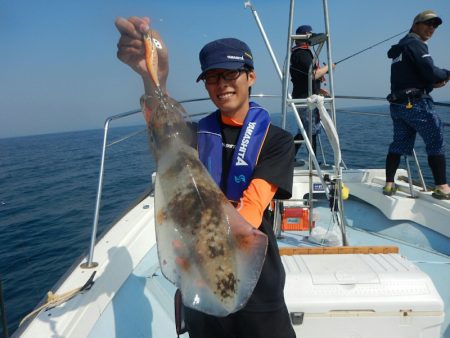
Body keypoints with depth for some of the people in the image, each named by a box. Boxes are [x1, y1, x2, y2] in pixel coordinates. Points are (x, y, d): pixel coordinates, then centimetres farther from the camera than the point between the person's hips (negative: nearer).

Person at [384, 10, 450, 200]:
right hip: (415, 103, -9)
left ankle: (389, 184, 8)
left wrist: (432, 84, 11)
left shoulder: (399, 48, 24)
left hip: (397, 104, 9)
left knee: (399, 143, 10)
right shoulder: (415, 43, -6)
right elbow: (430, 72, -15)